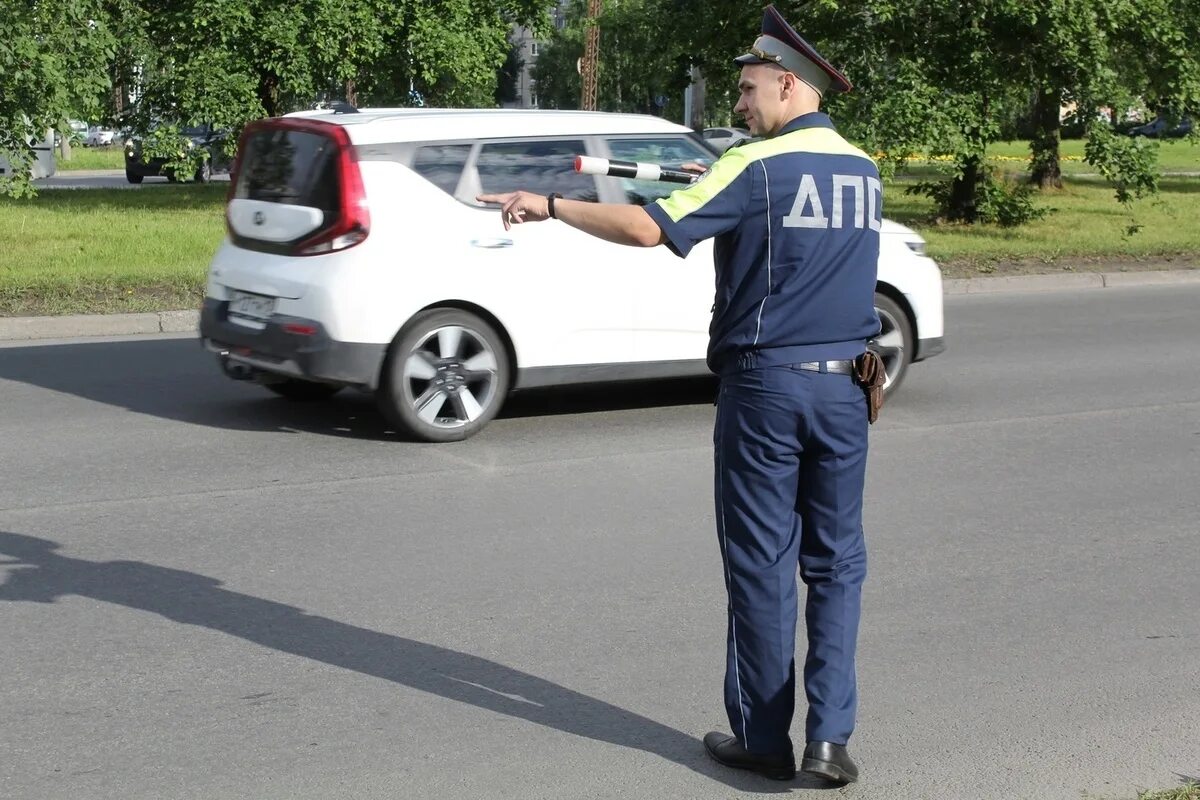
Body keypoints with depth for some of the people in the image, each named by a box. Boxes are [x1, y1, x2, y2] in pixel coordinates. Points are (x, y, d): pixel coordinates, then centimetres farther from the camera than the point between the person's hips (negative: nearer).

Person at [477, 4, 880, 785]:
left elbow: (649, 227, -18)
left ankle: (764, 739, 12)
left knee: (763, 564, 4)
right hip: (843, 386, 5)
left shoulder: (758, 167, -11)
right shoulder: (864, 170, 9)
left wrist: (550, 206, -9)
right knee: (836, 561, 10)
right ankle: (830, 737, 6)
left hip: (766, 383, -5)